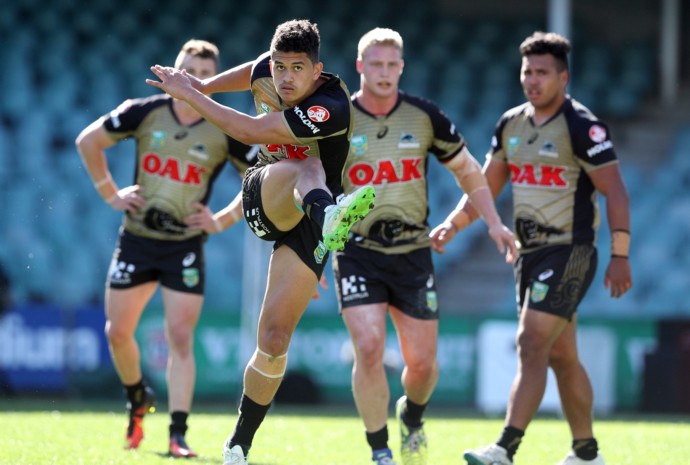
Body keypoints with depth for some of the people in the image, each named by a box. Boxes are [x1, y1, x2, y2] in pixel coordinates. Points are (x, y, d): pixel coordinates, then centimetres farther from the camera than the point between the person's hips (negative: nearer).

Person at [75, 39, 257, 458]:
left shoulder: (225, 132, -7)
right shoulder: (145, 113, -5)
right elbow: (88, 141, 8)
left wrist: (223, 220, -5)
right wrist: (111, 193, 3)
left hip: (186, 246, -2)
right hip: (137, 238, 2)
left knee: (180, 337, -10)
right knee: (118, 332, 6)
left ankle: (178, 435, -10)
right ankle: (138, 400, 33)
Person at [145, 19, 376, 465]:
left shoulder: (331, 108, -28)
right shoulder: (268, 70, -7)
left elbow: (251, 131, -31)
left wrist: (189, 94, -24)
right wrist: (200, 85, 23)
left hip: (302, 227, -4)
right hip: (265, 197, 4)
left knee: (274, 340, -9)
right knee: (305, 166, -33)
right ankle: (327, 217, -71)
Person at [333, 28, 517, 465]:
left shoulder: (424, 116, -1)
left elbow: (468, 171, 11)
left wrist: (494, 222, 0)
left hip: (413, 252, 2)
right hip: (357, 253, -2)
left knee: (422, 363, 3)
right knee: (369, 351, -18)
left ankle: (412, 416, 38)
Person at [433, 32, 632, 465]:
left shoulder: (582, 127, -12)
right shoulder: (511, 124, 9)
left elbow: (616, 191, -12)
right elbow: (486, 185, 16)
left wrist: (620, 256, -16)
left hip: (569, 253, -8)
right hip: (530, 252, 8)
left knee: (531, 347, -16)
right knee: (561, 357, 12)